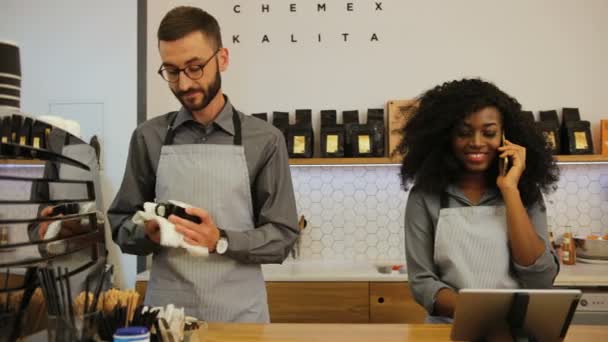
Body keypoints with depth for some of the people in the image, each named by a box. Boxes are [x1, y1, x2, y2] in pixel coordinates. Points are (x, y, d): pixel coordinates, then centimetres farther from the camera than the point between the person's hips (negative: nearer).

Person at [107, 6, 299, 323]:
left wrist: (221, 241, -18)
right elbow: (121, 226, 7)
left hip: (239, 313, -1)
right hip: (165, 310, 2)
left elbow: (282, 236, -4)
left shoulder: (264, 140, -4)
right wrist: (148, 233, -13)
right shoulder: (148, 138, 2)